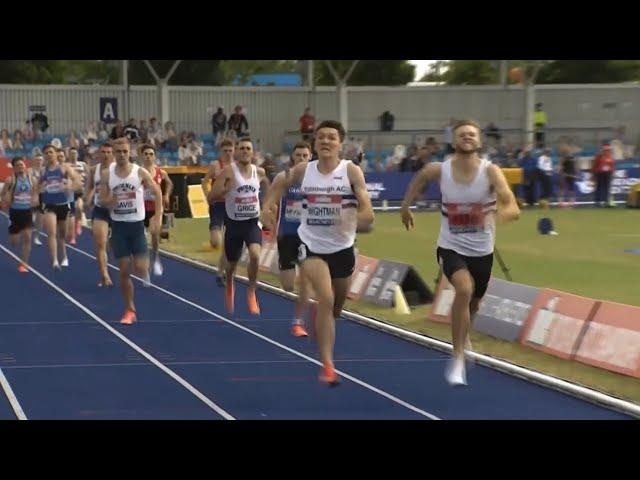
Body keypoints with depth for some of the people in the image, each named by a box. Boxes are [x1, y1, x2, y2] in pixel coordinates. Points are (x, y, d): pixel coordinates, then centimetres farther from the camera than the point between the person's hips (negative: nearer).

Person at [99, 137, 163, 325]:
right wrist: (109, 201, -21)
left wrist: (158, 217, -7)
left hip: (137, 224, -1)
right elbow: (102, 200, 3)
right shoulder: (107, 174, -2)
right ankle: (129, 310, 12)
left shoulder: (140, 172, -6)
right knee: (124, 271, 1)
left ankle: (145, 270, 30)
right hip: (118, 225, 1)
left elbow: (157, 192, 1)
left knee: (140, 268, -10)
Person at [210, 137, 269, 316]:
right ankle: (229, 286, 50)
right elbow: (210, 197, -13)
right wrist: (226, 189, -27)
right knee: (232, 263, 14)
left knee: (255, 255, -26)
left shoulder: (259, 172, 0)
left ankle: (251, 293, -6)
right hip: (234, 223, -1)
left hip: (253, 222, 1)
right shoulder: (228, 171, -11)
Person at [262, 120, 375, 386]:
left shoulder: (352, 171, -11)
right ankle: (327, 365, -22)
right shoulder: (303, 170, -4)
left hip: (342, 247, 1)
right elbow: (280, 186, 18)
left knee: (336, 307, 20)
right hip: (312, 245, -1)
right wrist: (268, 205, 0)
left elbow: (368, 214, -18)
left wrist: (354, 218, -39)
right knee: (326, 299, -23)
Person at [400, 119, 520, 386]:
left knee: (473, 304, 21)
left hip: (482, 251, 2)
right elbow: (420, 177, 14)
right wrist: (406, 205, 17)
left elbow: (513, 209, -28)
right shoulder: (439, 170, -12)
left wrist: (497, 216, -49)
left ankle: (463, 336, 59)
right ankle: (458, 359, -20)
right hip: (451, 247, -2)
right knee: (464, 288, -30)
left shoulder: (490, 172, -17)